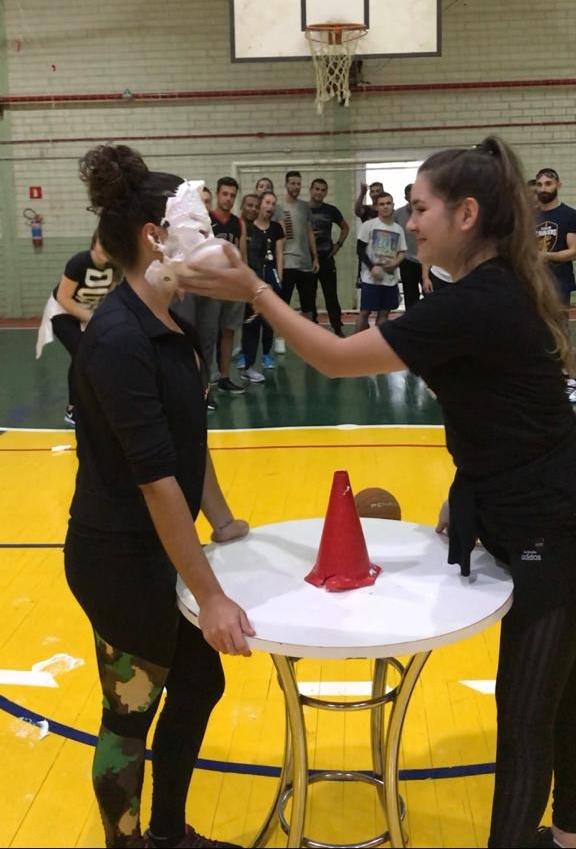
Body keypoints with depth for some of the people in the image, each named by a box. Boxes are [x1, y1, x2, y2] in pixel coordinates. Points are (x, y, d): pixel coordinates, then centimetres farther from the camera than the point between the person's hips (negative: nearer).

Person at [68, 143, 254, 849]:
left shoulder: (171, 324, 4)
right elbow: (154, 477, -26)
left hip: (163, 546, 9)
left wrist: (221, 521, 15)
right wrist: (210, 595, -23)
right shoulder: (117, 338, -24)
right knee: (132, 712, 9)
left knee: (198, 683, 20)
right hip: (121, 558, -9)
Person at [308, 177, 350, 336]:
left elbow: (345, 227, 17)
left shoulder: (331, 210, 2)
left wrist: (338, 244, 5)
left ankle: (338, 329, 7)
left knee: (331, 295, 1)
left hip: (326, 258, 0)